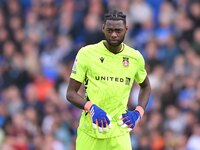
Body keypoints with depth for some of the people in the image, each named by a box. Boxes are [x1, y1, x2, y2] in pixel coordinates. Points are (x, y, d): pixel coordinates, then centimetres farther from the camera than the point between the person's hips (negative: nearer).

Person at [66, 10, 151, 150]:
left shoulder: (135, 57, 4)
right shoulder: (86, 53, -4)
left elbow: (146, 87, 23)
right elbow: (71, 93, -2)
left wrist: (138, 112, 5)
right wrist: (91, 107, -20)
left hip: (119, 134, 1)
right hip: (89, 131, -1)